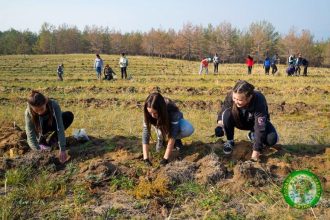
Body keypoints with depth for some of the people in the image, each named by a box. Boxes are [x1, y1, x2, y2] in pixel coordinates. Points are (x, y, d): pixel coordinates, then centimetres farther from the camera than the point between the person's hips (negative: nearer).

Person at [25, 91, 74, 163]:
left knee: (69, 116, -25)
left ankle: (51, 139, -9)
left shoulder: (54, 105, -35)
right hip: (39, 128, -1)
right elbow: (30, 134, -32)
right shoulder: (29, 113, -33)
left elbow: (60, 127, -37)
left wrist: (62, 149, -42)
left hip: (51, 124, 1)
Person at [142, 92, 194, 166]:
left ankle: (176, 140, -3)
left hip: (175, 122, -1)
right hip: (161, 123, 1)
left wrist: (165, 158, -43)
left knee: (189, 129, -35)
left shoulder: (172, 110, -40)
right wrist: (146, 158, -40)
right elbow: (145, 133, -33)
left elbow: (172, 133, -41)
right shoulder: (148, 114, -32)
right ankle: (160, 138, -1)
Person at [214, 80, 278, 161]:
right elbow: (223, 109, -9)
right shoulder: (231, 96, -30)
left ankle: (253, 135, 7)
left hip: (257, 122, -1)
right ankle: (230, 141, -8)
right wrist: (220, 122, -28)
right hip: (240, 121, 1)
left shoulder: (259, 101, -39)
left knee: (272, 139, -27)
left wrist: (256, 150, -39)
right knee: (227, 114, -32)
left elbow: (260, 128, -38)